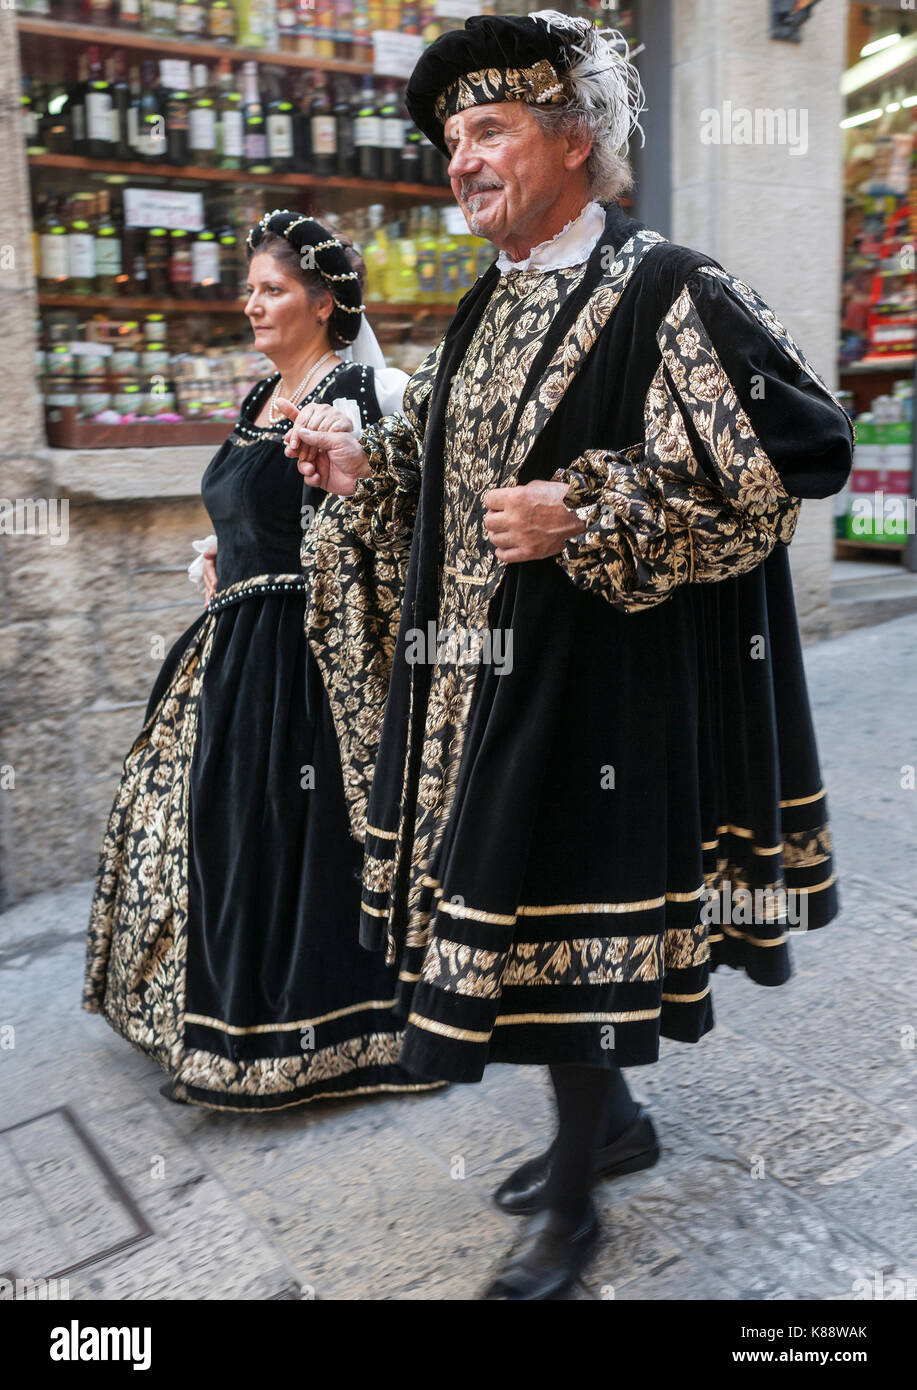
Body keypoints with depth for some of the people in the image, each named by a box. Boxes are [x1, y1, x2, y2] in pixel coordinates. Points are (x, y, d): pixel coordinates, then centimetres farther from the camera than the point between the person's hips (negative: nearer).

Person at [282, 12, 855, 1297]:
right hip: (485, 673, 8)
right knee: (510, 899, 16)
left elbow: (800, 452, -15)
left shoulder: (667, 291, -10)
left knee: (564, 929, -1)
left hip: (595, 680, -8)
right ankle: (607, 1117, 40)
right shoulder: (492, 305, 14)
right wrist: (364, 468, 2)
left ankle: (572, 1207, 23)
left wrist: (586, 519, -23)